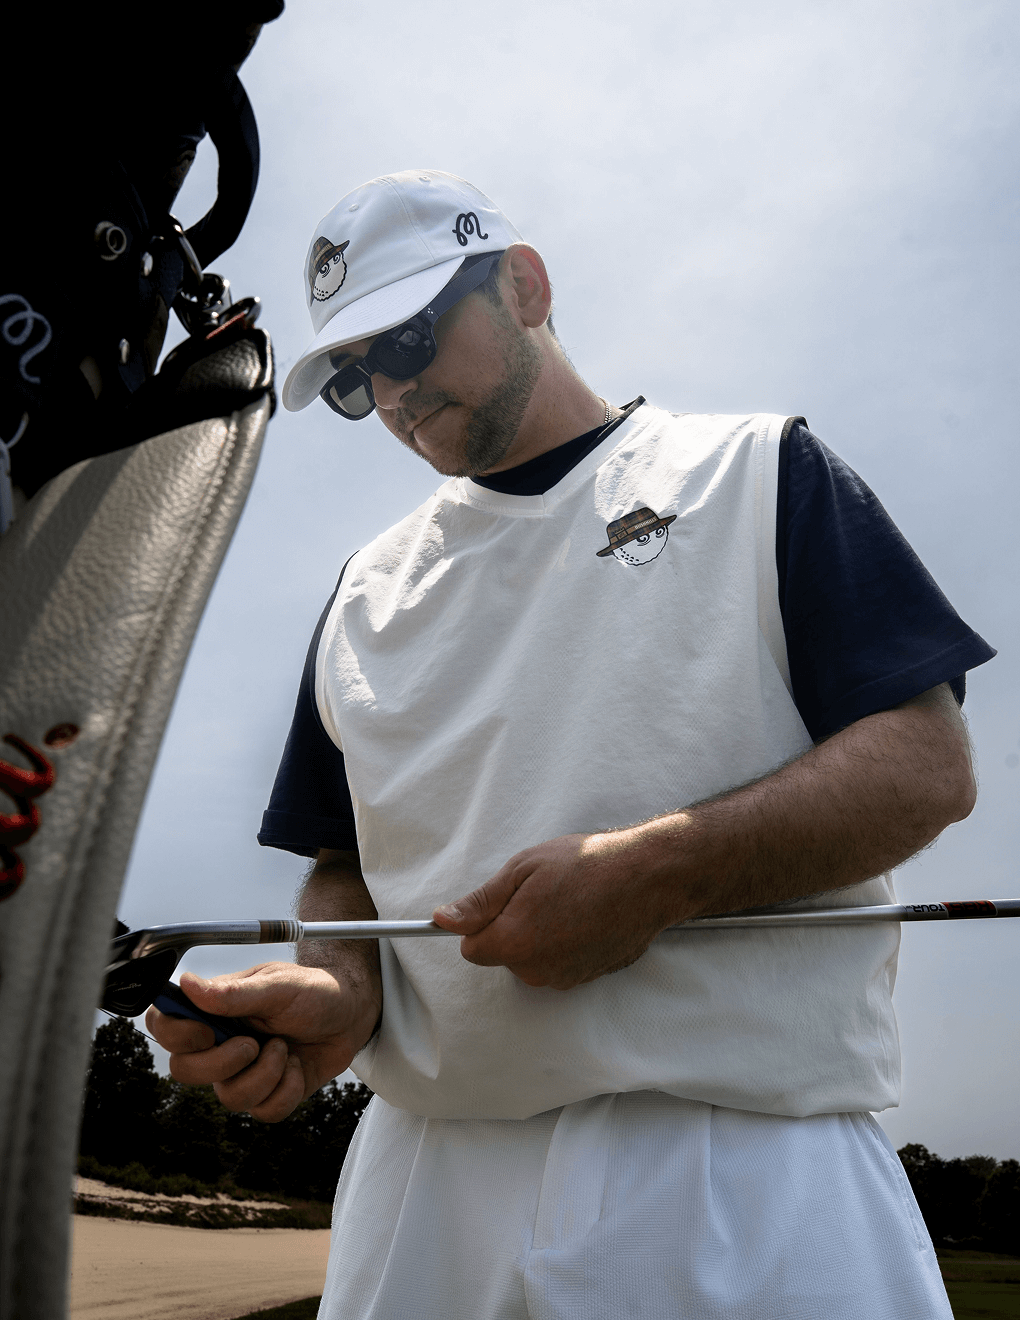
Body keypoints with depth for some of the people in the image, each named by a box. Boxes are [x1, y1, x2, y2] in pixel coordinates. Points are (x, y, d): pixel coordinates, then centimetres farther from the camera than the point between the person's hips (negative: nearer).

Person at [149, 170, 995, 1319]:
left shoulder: (757, 472, 4)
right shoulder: (366, 592, 16)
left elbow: (929, 765, -5)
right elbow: (347, 863, 16)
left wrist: (657, 872, -18)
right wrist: (340, 991, -7)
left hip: (744, 1155, -3)